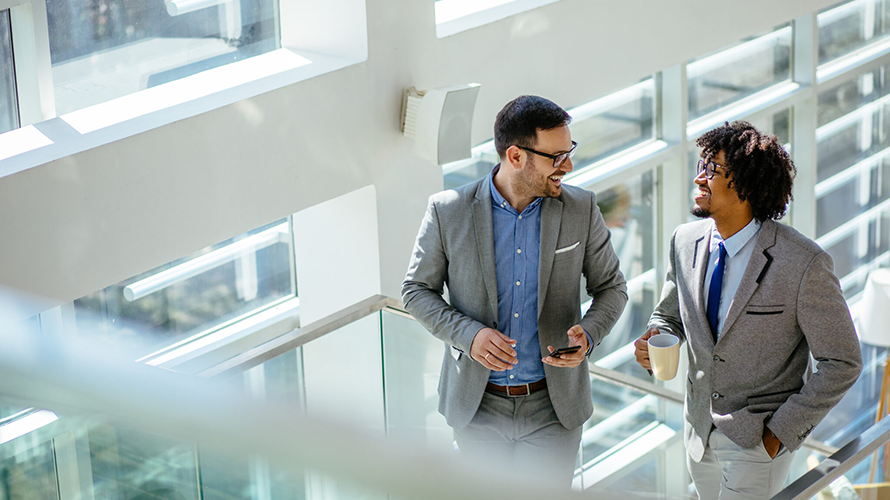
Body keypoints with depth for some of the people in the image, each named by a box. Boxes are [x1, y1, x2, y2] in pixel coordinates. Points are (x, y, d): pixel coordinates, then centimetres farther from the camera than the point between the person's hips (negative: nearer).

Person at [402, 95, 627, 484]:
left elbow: (611, 287, 6)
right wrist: (468, 334, -17)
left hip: (552, 408, 0)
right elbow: (417, 290, 0)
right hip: (477, 408, 0)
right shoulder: (448, 211, -9)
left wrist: (588, 335, -16)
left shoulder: (581, 209, -5)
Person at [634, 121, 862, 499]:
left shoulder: (804, 264, -21)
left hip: (759, 439, -6)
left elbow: (841, 363, -14)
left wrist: (781, 430, -14)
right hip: (700, 430, 6)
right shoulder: (686, 242, -3)